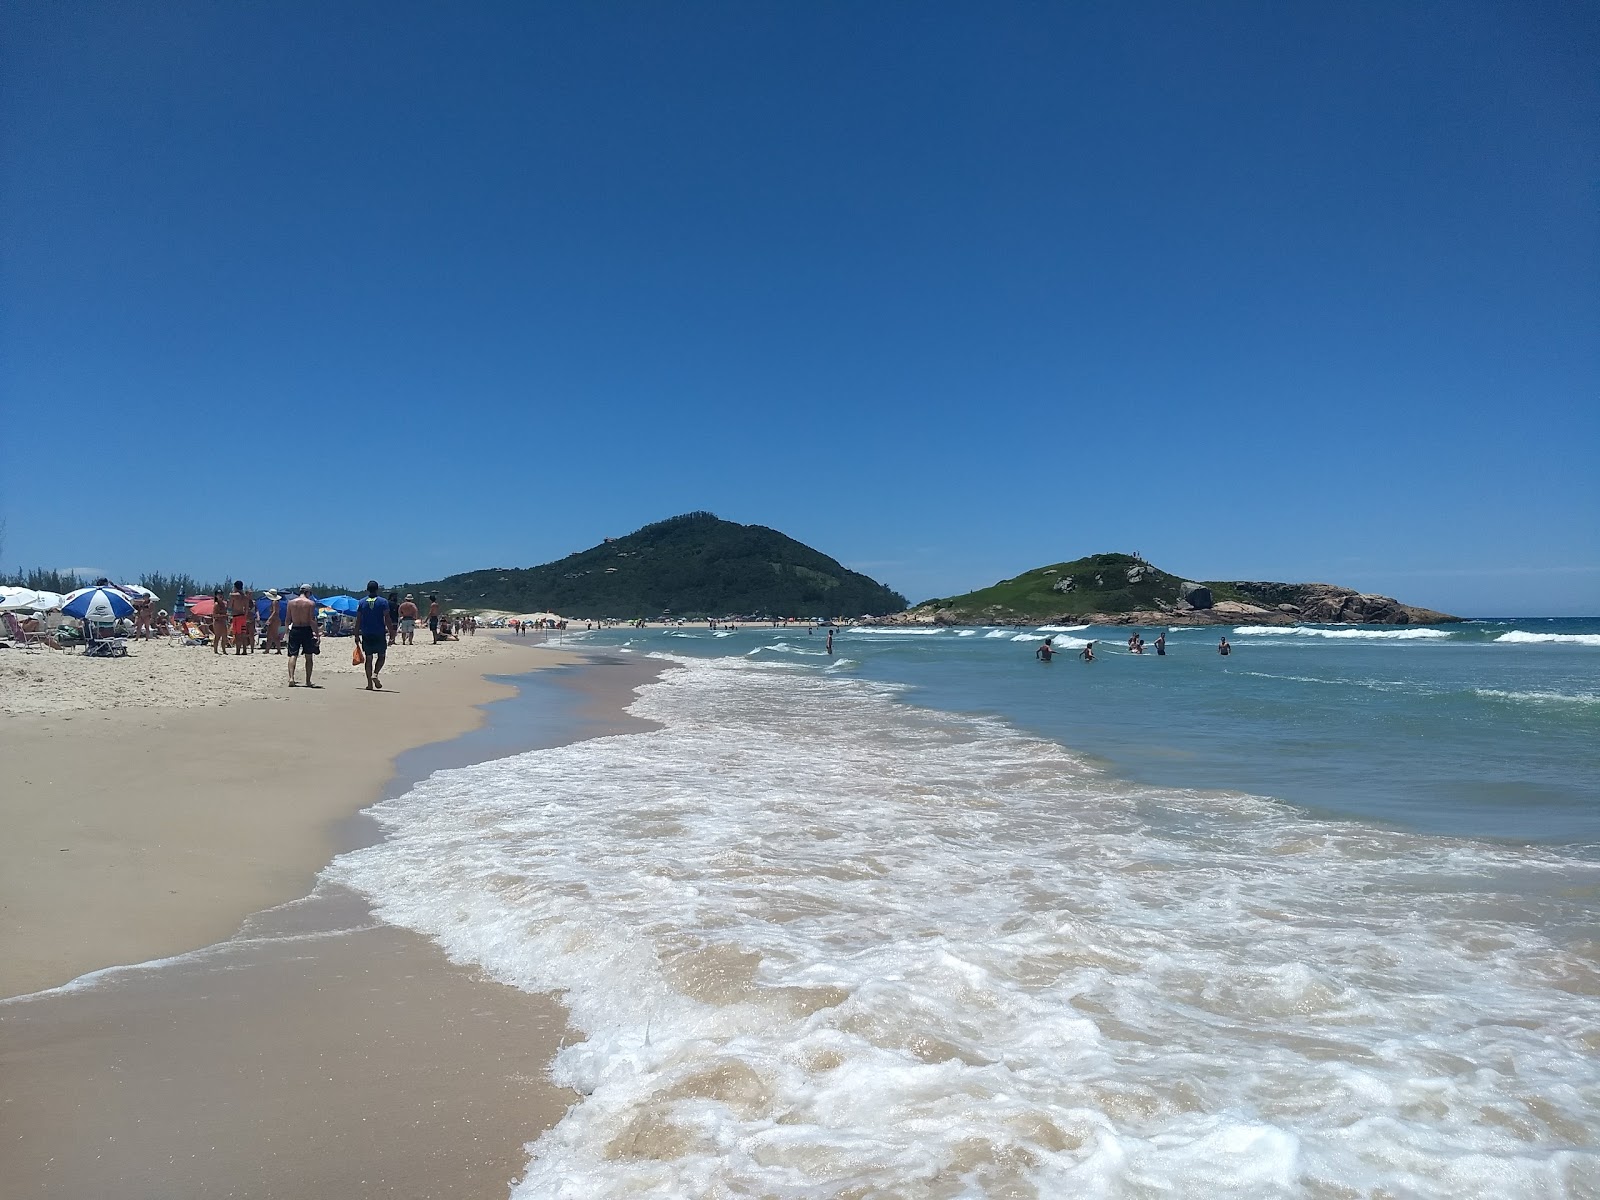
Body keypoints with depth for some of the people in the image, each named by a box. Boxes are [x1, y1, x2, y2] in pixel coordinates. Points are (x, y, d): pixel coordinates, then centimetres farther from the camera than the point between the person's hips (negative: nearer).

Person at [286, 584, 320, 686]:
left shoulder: (290, 602, 3)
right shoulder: (311, 603, -7)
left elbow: (288, 620, 5)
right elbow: (312, 621, -12)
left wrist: (287, 631, 18)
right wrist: (317, 634, -10)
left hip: (294, 630, 2)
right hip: (307, 630, -2)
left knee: (293, 655, 4)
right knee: (309, 657, 8)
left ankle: (291, 677, -13)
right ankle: (308, 681, 11)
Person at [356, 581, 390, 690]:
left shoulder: (361, 602, 3)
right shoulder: (383, 602, -4)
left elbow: (358, 620, 3)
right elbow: (387, 619, -8)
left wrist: (357, 635, 9)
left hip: (366, 634, 2)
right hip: (380, 634, -2)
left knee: (368, 658, 7)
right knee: (381, 656, 11)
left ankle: (369, 683, 5)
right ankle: (375, 674, -12)